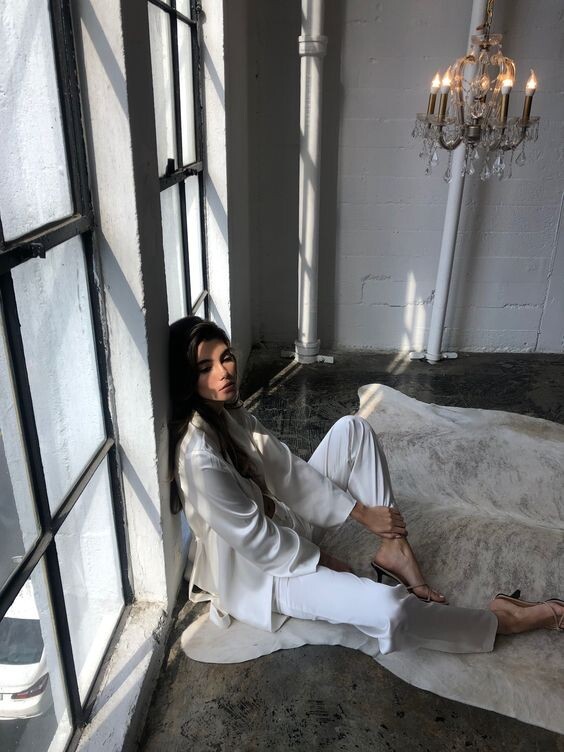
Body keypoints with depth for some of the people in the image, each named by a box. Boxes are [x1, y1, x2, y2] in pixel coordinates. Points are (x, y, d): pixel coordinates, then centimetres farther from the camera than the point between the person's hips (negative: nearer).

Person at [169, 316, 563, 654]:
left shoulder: (229, 411, -6)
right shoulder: (200, 456, -33)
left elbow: (286, 467, -2)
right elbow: (257, 541, -25)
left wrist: (361, 511, -5)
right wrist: (321, 560, -10)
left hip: (284, 524, 9)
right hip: (261, 568, -9)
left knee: (352, 429, 1)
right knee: (389, 608, -28)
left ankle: (395, 550, 0)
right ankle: (500, 620, 1)